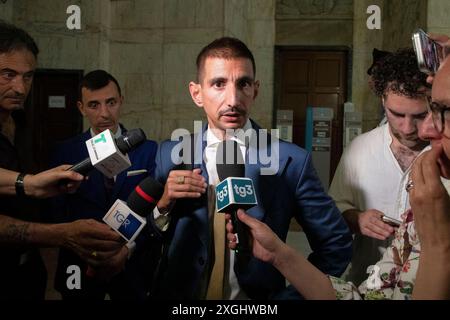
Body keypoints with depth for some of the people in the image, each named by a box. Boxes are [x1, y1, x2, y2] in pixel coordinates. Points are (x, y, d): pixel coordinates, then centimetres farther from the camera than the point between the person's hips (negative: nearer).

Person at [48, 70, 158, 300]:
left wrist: (128, 249, -20)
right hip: (80, 267, 0)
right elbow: (57, 212, -3)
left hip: (133, 267, 0)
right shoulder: (65, 153, -3)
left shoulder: (148, 150, -4)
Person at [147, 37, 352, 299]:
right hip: (179, 295, 2)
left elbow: (336, 244, -3)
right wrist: (163, 205, -14)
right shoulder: (170, 155, -5)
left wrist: (289, 294, -5)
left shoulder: (291, 161, -12)